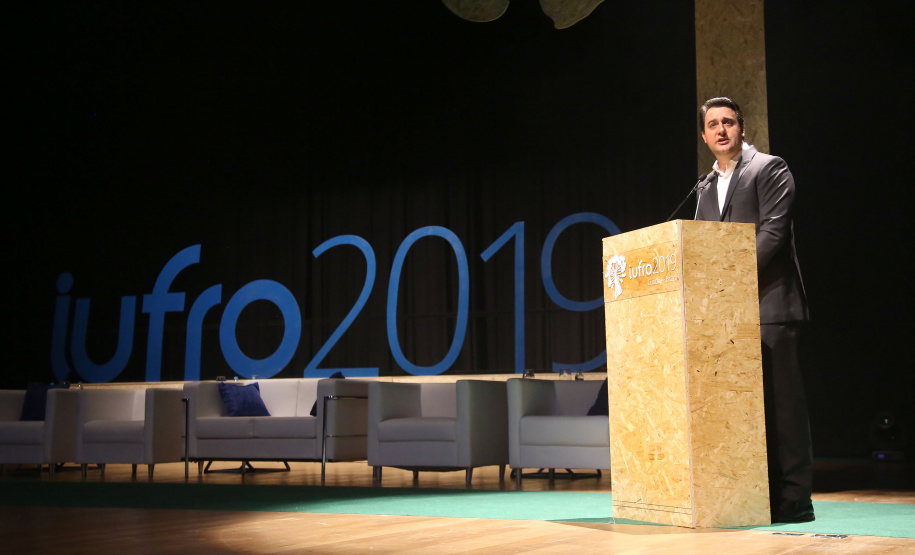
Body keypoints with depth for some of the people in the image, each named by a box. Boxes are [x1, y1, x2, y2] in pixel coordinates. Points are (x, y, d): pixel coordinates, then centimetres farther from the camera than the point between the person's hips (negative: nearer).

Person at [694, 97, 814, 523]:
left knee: (780, 400, -6)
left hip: (767, 303, -6)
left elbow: (773, 231, -11)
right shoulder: (707, 186, 21)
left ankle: (793, 498, -1)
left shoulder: (769, 169, 0)